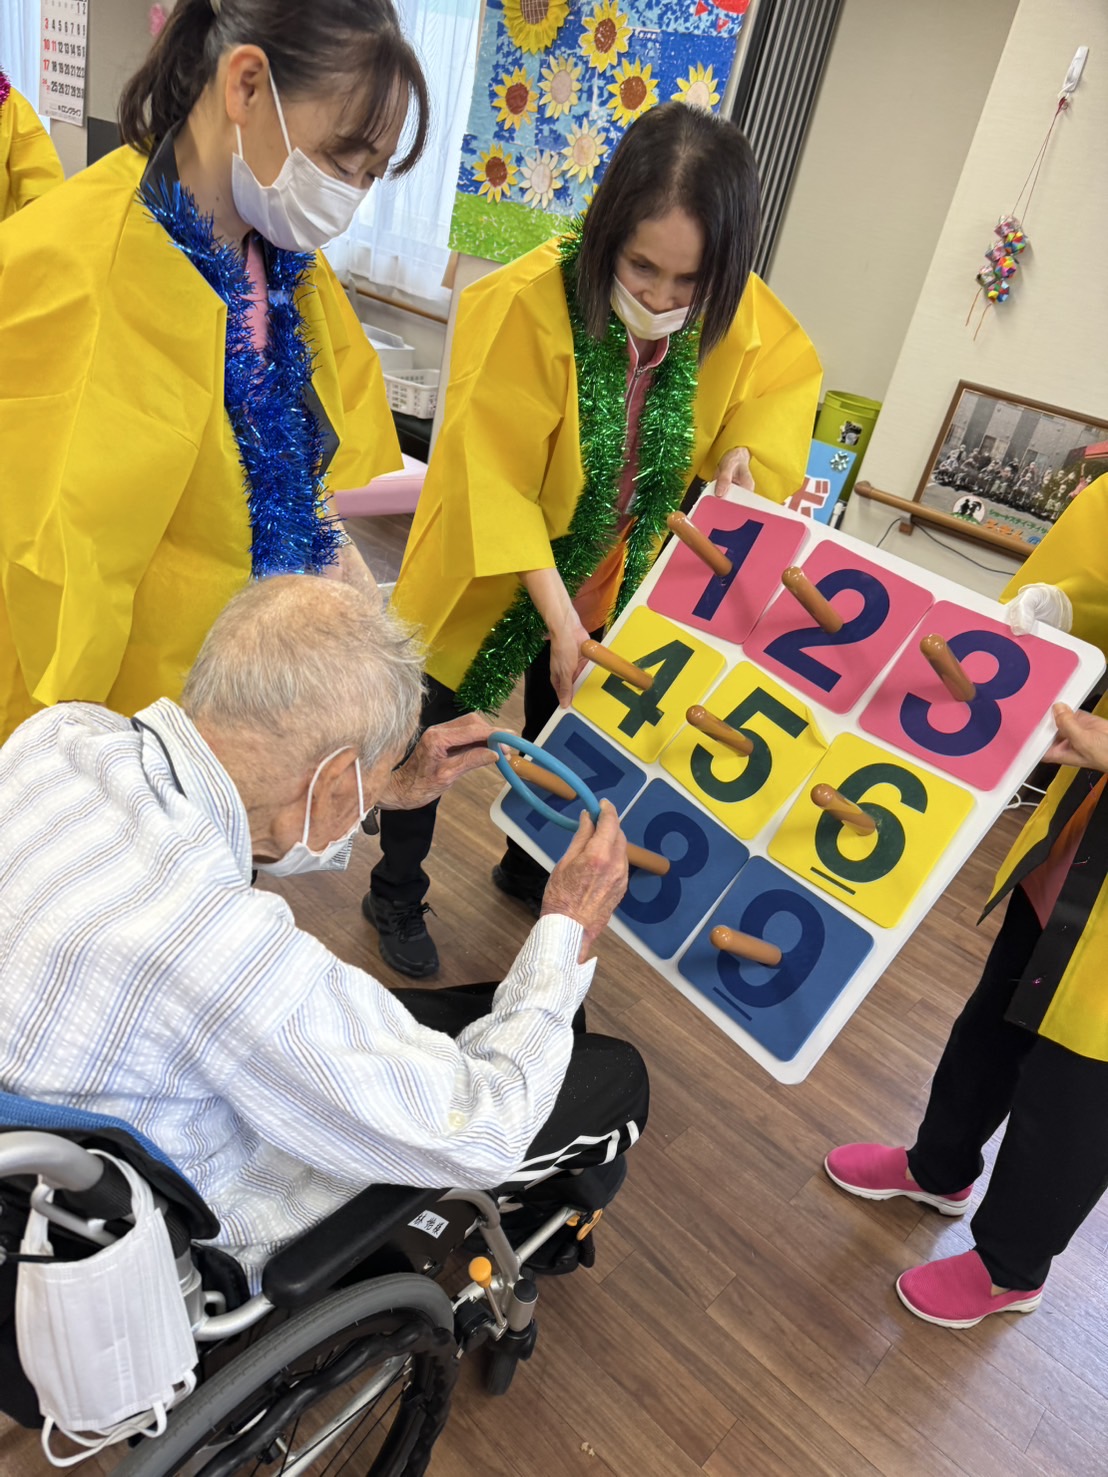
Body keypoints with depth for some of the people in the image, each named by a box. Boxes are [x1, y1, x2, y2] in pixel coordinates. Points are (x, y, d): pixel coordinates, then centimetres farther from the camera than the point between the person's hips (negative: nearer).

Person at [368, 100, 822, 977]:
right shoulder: (527, 304, -30)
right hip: (489, 580, -4)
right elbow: (496, 483, -25)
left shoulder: (745, 326, -17)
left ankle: (529, 870, 52)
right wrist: (559, 618, -29)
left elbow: (787, 376, 4)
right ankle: (396, 894, 39)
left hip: (612, 591, 5)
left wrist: (746, 452, -19)